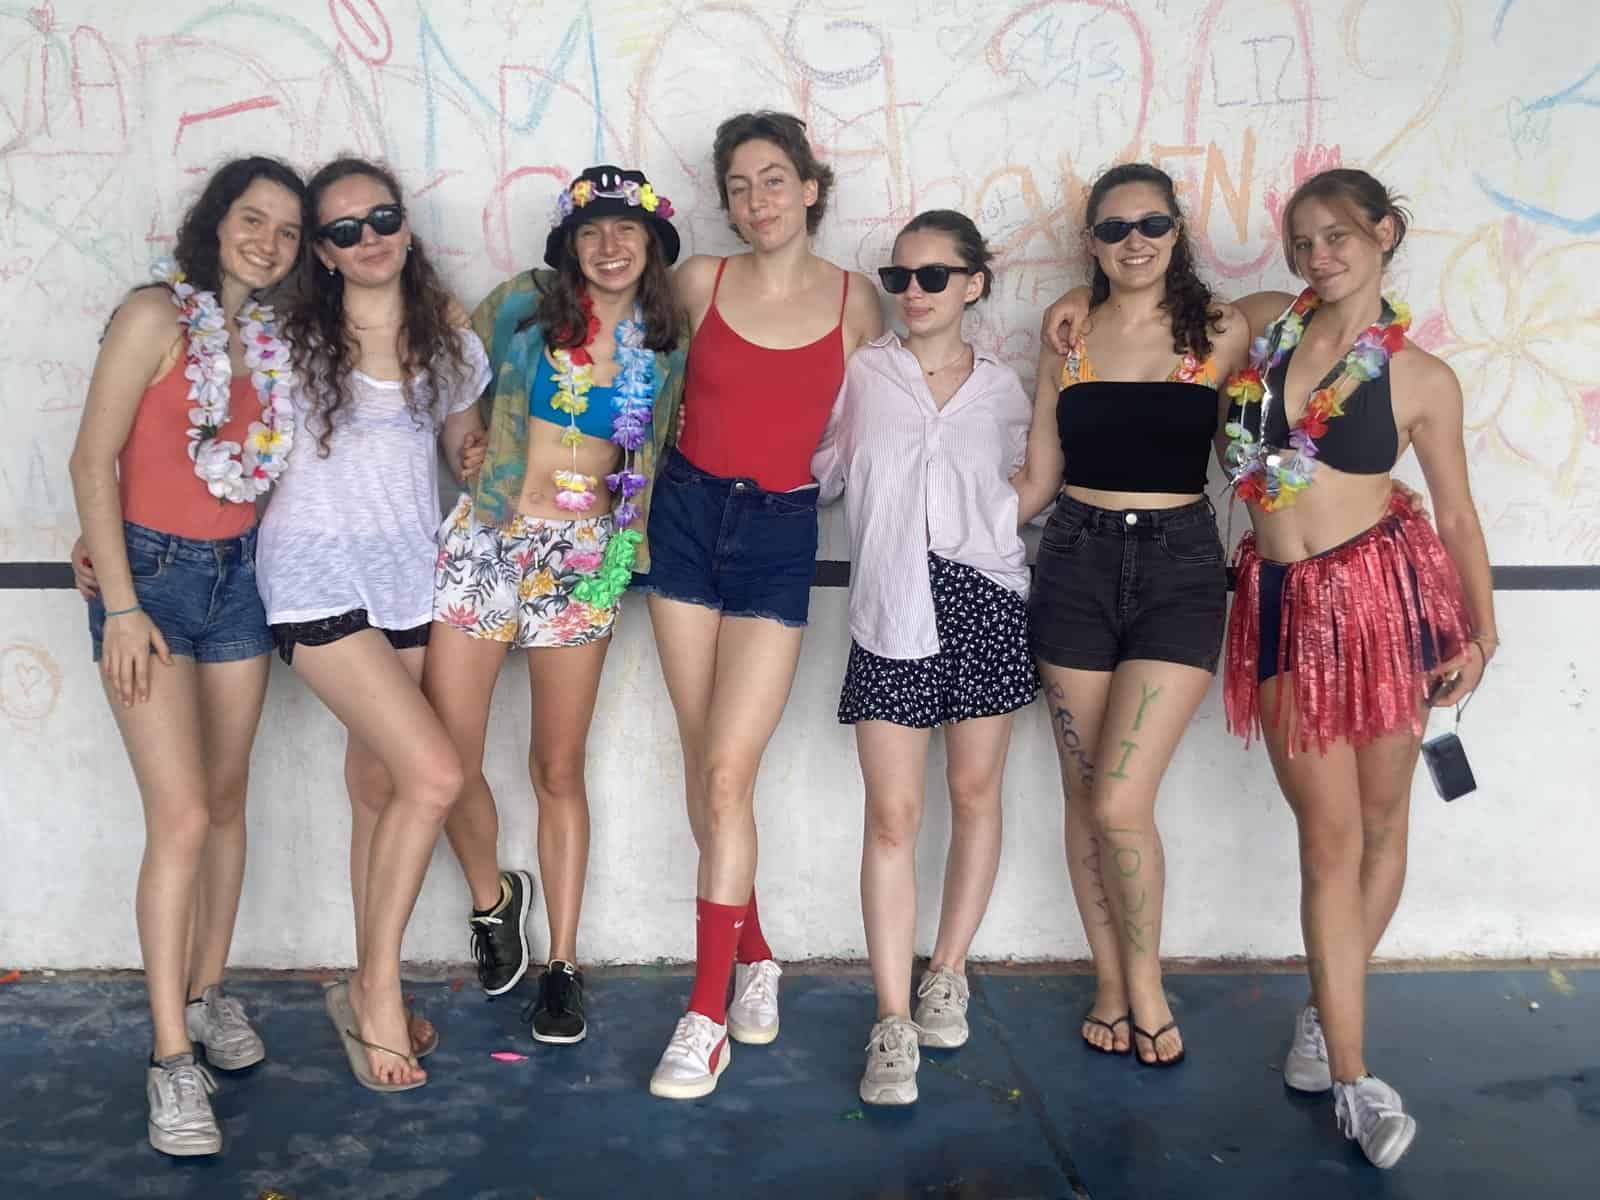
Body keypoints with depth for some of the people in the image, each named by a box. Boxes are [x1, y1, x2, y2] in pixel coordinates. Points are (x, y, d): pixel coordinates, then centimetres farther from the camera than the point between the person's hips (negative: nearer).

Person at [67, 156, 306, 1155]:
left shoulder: (274, 338, 6)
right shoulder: (159, 317, -10)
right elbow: (93, 461, -11)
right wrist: (121, 606, -15)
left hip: (238, 579, 6)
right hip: (151, 573, -6)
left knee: (227, 799, 12)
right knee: (181, 817, -10)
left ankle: (208, 992, 28)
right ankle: (173, 1058, -1)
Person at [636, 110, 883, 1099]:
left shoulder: (854, 299, 0)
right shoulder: (699, 281, 2)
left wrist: (833, 458, 0)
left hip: (780, 534, -2)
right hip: (689, 511, 2)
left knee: (727, 774, -9)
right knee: (705, 762, 6)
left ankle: (708, 1016, 0)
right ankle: (755, 954, 27)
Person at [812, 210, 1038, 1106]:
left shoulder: (1003, 386, 10)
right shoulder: (860, 373, 6)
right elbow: (820, 476, 6)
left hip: (984, 596, 2)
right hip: (892, 606, -2)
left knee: (976, 792, 9)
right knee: (893, 812, -4)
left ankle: (948, 973, 27)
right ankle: (893, 1023, 2)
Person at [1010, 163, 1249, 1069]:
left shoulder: (1222, 331, 2)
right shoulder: (1067, 340, 8)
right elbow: (1038, 478, 9)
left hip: (1179, 565, -3)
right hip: (1077, 564, 3)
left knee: (1121, 801, -11)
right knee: (1083, 797, 7)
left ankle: (1146, 981, 13)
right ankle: (1112, 984, 25)